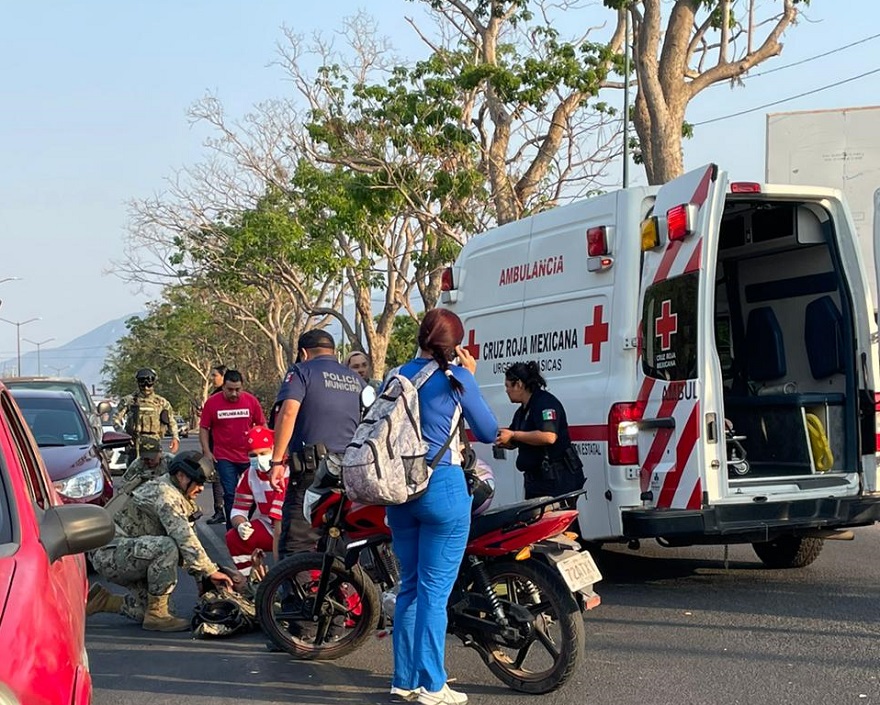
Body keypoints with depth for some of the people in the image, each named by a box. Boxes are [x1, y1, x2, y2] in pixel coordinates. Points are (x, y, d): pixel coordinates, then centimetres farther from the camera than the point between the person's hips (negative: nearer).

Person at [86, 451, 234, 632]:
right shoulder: (165, 493, -16)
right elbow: (184, 538, -25)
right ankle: (156, 615, -22)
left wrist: (200, 574, 7)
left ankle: (102, 600, 20)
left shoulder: (176, 497, 16)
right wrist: (210, 571, -22)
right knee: (168, 547, -31)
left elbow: (186, 537, 17)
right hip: (110, 552, -10)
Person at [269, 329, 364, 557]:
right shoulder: (357, 380, 19)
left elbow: (288, 412, -13)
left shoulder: (302, 371, 2)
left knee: (296, 549, -5)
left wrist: (277, 461, -12)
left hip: (312, 472, -6)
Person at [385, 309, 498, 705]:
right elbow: (488, 433, 1)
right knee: (435, 591, -2)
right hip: (443, 487, -6)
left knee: (410, 587, 14)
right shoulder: (456, 379, -8)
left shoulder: (396, 377, 8)